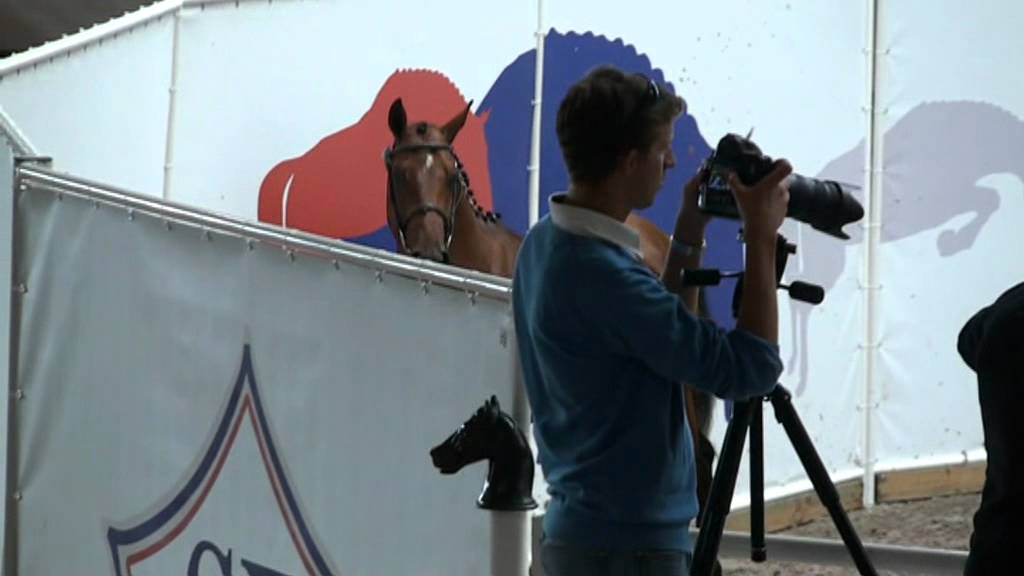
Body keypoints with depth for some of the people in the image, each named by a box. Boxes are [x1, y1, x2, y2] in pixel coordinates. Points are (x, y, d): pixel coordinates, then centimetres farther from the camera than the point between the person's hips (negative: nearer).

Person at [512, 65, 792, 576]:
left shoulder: (548, 243, 5)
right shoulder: (601, 273, -25)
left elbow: (667, 337, 18)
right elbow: (751, 368, -22)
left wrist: (689, 236, 10)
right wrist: (761, 236, -14)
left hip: (591, 532, 10)